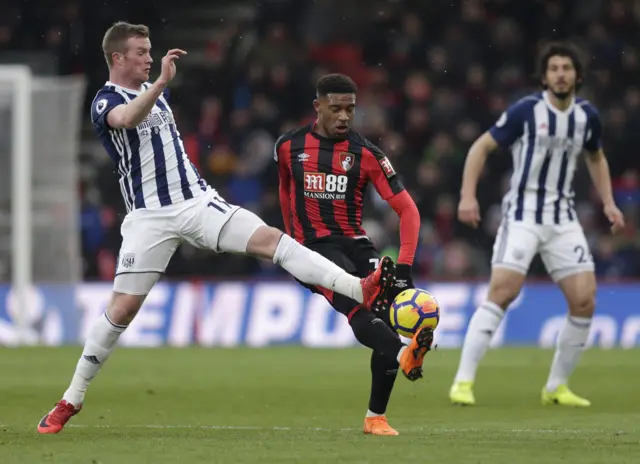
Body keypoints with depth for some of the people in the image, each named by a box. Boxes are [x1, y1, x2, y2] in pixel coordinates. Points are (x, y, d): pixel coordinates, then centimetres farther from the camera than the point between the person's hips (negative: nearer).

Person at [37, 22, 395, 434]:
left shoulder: (155, 91, 14)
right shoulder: (106, 102, -9)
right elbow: (126, 118, -35)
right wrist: (162, 82, -46)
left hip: (196, 200, 5)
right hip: (151, 216, -5)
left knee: (270, 239, -14)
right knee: (122, 310, -6)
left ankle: (363, 291, -25)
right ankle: (71, 400, 7)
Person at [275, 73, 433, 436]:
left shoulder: (366, 154, -1)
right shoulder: (290, 147, 4)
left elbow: (407, 209, -6)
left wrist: (404, 266, -18)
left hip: (355, 243, 2)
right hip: (315, 247, -1)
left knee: (389, 313, -15)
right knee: (358, 307, -28)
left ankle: (376, 417, -3)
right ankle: (404, 354, -55)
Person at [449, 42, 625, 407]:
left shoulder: (587, 116, 4)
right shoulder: (526, 111, -10)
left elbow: (596, 158, 23)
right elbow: (482, 147, -4)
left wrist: (608, 203, 13)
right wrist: (468, 195, -14)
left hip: (564, 218, 5)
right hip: (523, 213, -5)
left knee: (585, 300, -5)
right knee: (502, 292, -19)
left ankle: (557, 387, 10)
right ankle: (464, 382, -15)